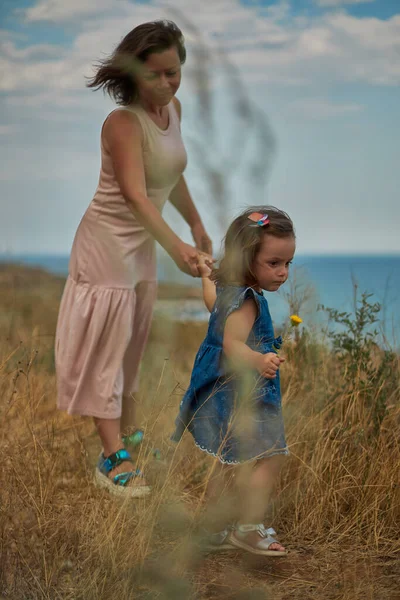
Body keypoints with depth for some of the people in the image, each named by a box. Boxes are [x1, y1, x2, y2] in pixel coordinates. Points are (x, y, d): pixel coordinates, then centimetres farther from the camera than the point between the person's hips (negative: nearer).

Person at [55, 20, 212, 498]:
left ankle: (127, 429, 35)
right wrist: (176, 248, -46)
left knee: (134, 342, 19)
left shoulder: (173, 108, 1)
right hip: (108, 242, -8)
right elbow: (135, 196, -36)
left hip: (144, 242, 8)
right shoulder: (123, 122, -24)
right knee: (107, 347, -6)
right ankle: (114, 459, -3)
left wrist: (197, 225, 20)